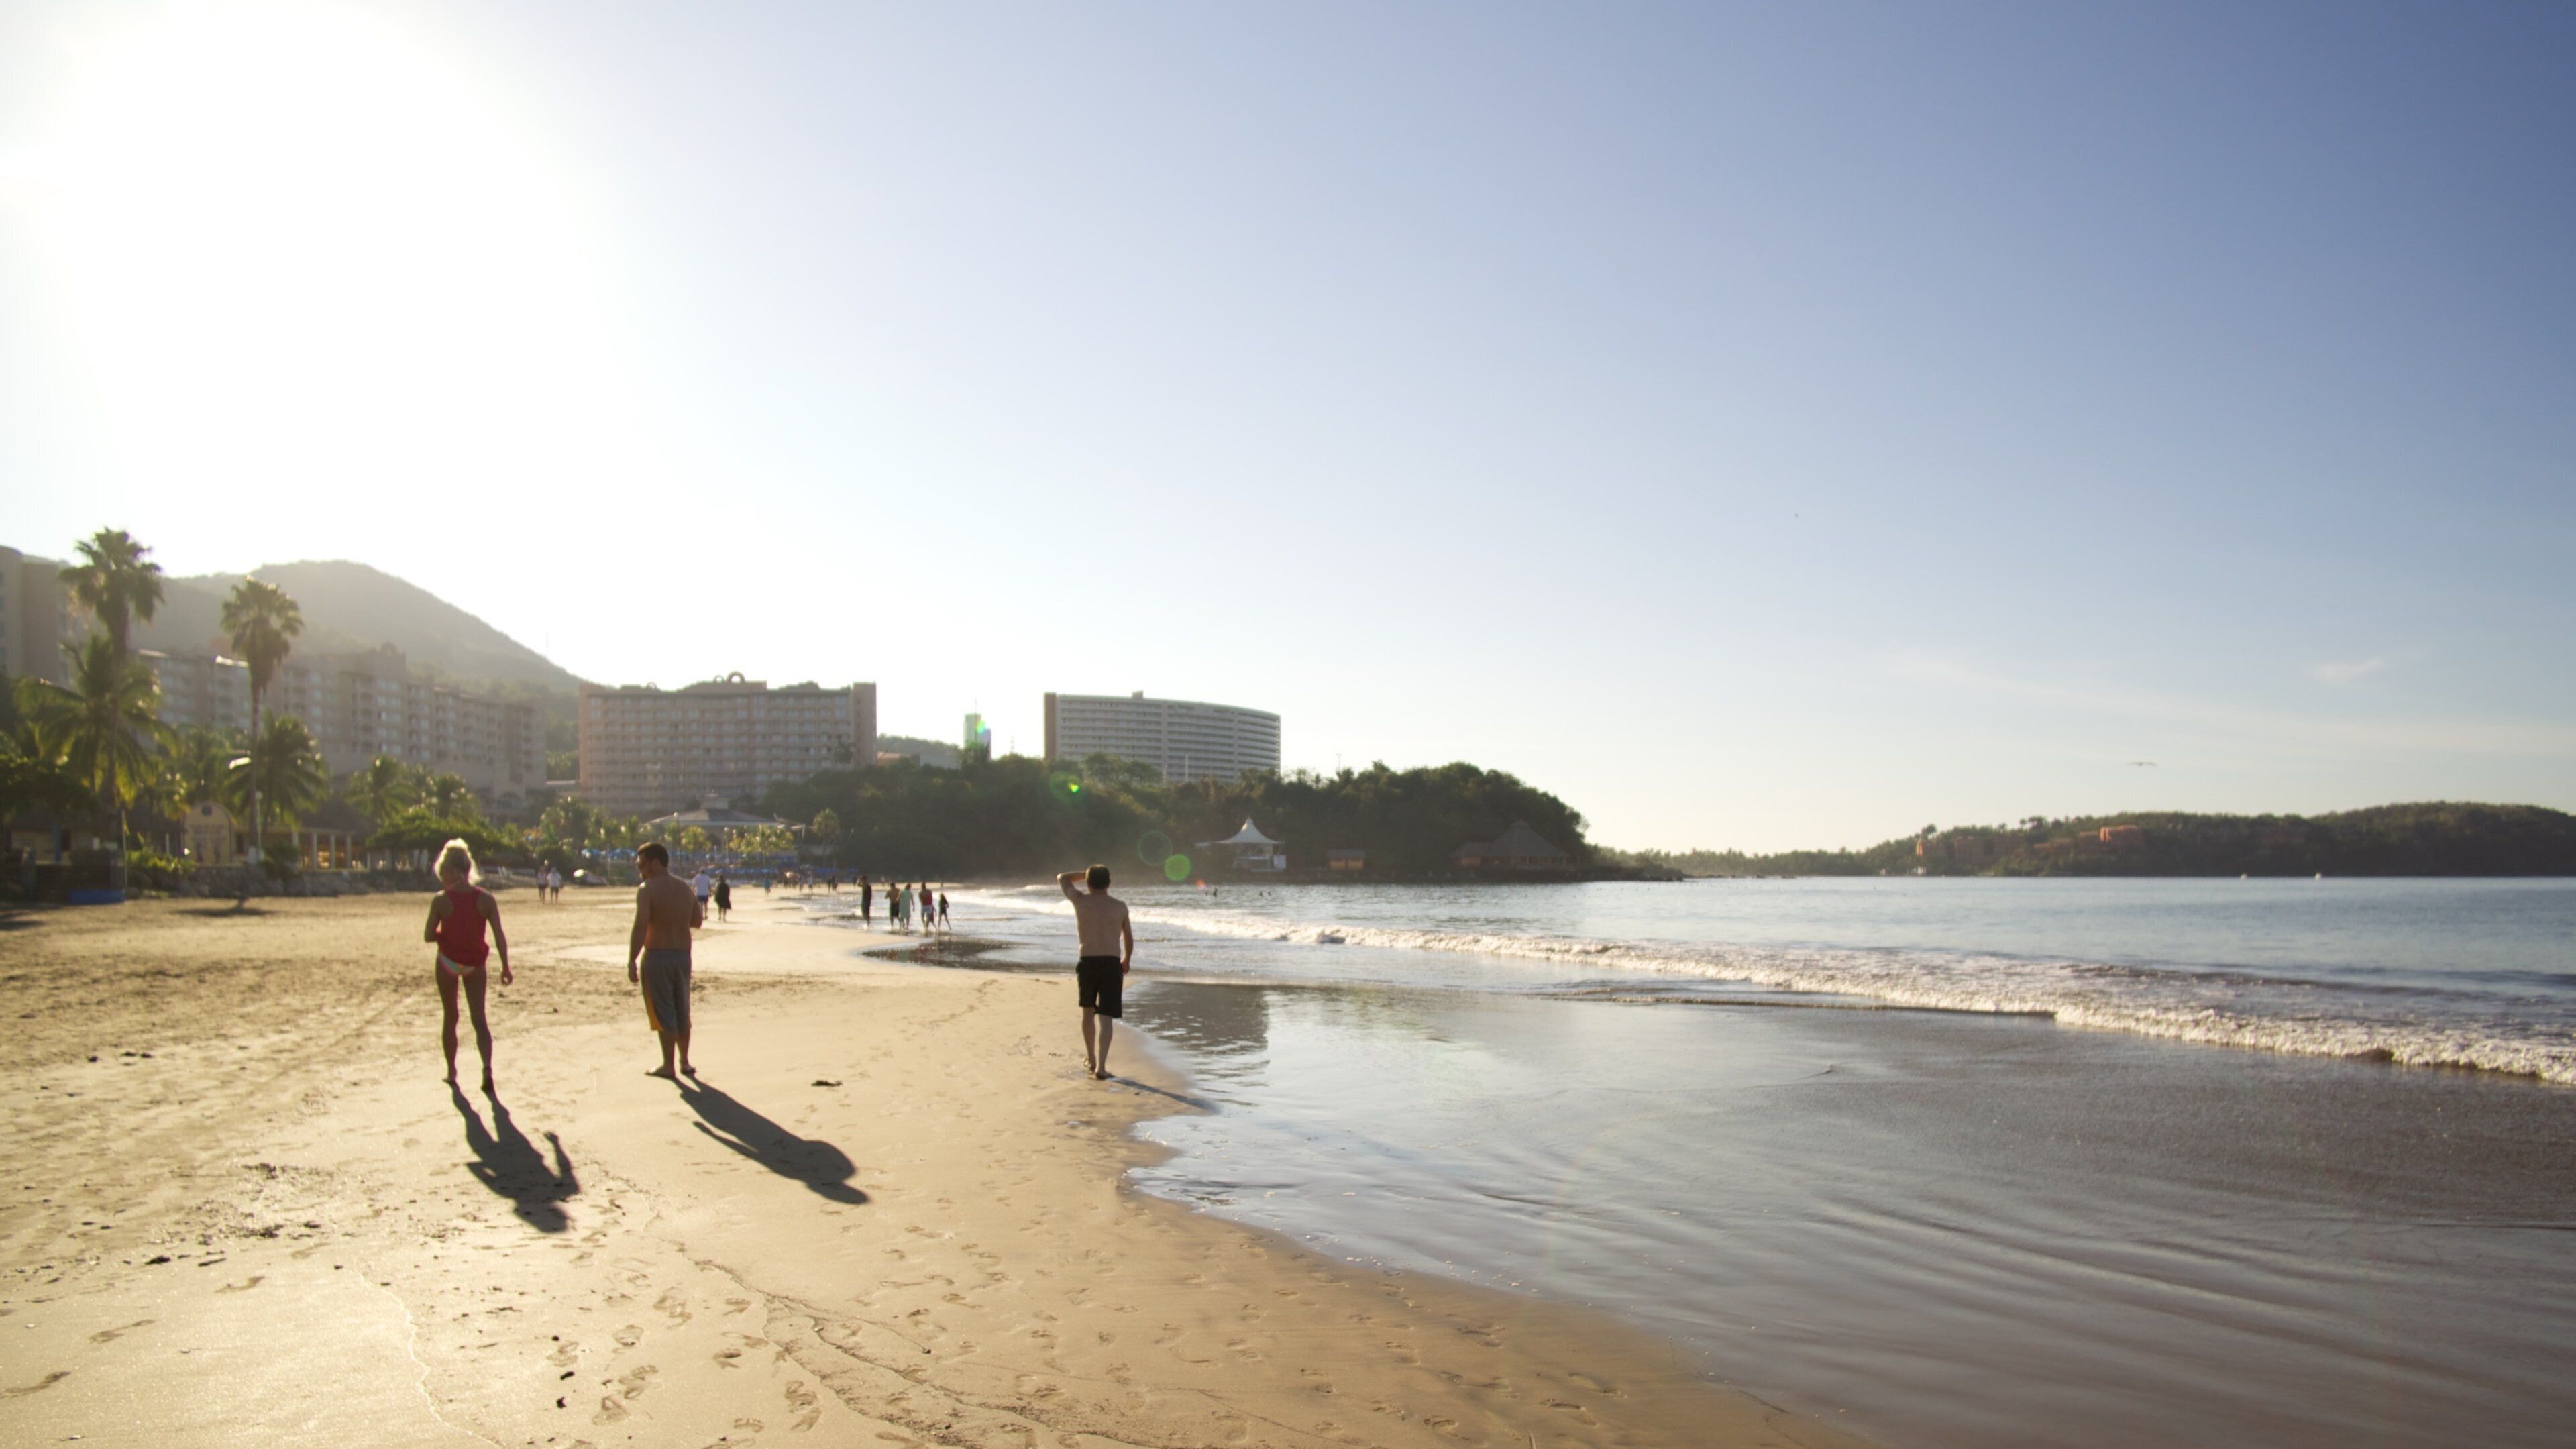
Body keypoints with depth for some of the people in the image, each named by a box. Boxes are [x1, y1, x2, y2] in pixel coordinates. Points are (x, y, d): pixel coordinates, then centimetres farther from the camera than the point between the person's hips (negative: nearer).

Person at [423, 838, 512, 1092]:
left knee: (449, 1018, 15)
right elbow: (500, 936, -9)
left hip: (448, 961, -1)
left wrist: (445, 933, 11)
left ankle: (452, 1072, 23)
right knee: (479, 1018, 5)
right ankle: (487, 1067, -16)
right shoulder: (486, 899, -9)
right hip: (475, 963, 1)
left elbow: (428, 936, -10)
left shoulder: (440, 900, -14)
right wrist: (505, 967, -2)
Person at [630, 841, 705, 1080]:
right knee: (682, 1012, 16)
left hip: (657, 956, -6)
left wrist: (631, 963, -16)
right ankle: (685, 1062, 23)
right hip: (683, 955, 6)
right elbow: (698, 922, 16)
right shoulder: (686, 889, 7)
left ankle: (668, 1066, 8)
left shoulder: (647, 890, -13)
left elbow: (640, 928, -20)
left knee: (664, 1014, 2)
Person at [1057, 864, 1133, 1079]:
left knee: (1088, 1012, 22)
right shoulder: (1120, 906, 3)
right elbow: (1129, 939, 14)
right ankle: (1100, 1067, -13)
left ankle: (1091, 1058, 35)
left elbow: (1062, 879, 18)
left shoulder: (1080, 901, -1)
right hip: (1112, 965, 0)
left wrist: (1086, 873, 26)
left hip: (1087, 964, 1)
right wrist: (1127, 960, 31)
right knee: (1107, 1018, -1)